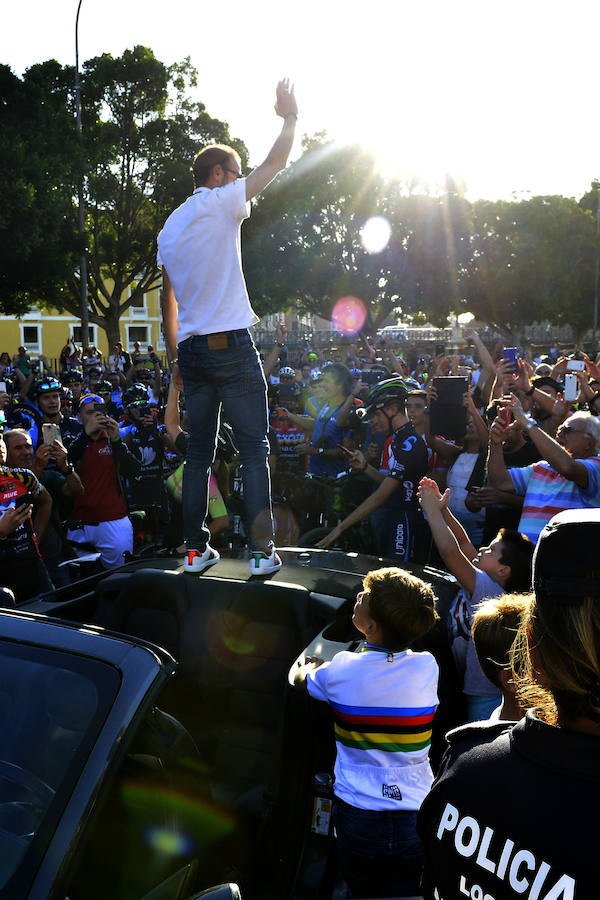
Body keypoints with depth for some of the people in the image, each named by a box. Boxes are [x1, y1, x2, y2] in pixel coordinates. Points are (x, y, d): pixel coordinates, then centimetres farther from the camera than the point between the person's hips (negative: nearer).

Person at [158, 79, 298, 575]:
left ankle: (196, 550, 13)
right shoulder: (219, 204, -2)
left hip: (192, 349, 7)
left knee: (199, 454, 10)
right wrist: (291, 116, 20)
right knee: (255, 450, -2)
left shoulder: (170, 225, 17)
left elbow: (167, 300, 18)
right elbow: (277, 162, 4)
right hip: (231, 345, -7)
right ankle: (263, 551, -1)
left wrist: (174, 357, 22)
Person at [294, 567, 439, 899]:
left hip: (355, 819, -1)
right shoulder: (427, 668, -11)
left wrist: (311, 666, 31)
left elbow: (301, 678, 8)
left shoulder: (341, 670, -16)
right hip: (415, 820, 1)